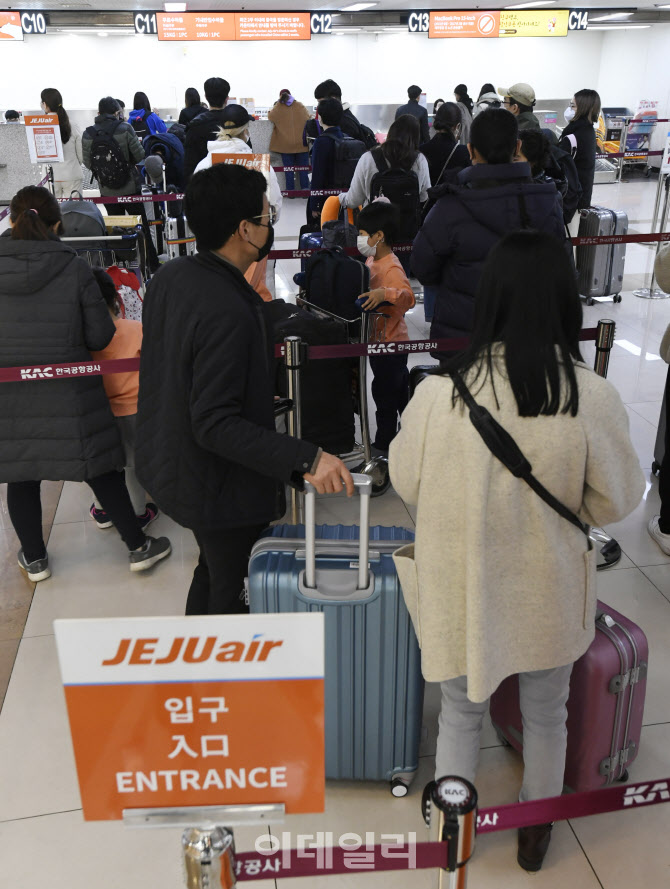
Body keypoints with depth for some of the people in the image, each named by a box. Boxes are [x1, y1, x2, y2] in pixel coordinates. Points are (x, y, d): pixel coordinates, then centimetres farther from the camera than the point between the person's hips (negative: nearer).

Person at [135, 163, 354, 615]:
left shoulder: (170, 276, -4)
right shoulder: (228, 313, -33)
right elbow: (216, 424, -33)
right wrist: (304, 459, -37)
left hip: (169, 457, 10)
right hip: (218, 484, -10)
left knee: (214, 566, 30)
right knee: (229, 586, 14)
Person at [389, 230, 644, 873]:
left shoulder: (439, 394, -22)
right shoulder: (592, 398, -22)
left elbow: (406, 484, -6)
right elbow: (615, 503, -9)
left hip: (464, 590, 0)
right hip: (549, 594, 1)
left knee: (461, 711, 24)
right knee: (546, 715, 26)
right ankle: (536, 830, 48)